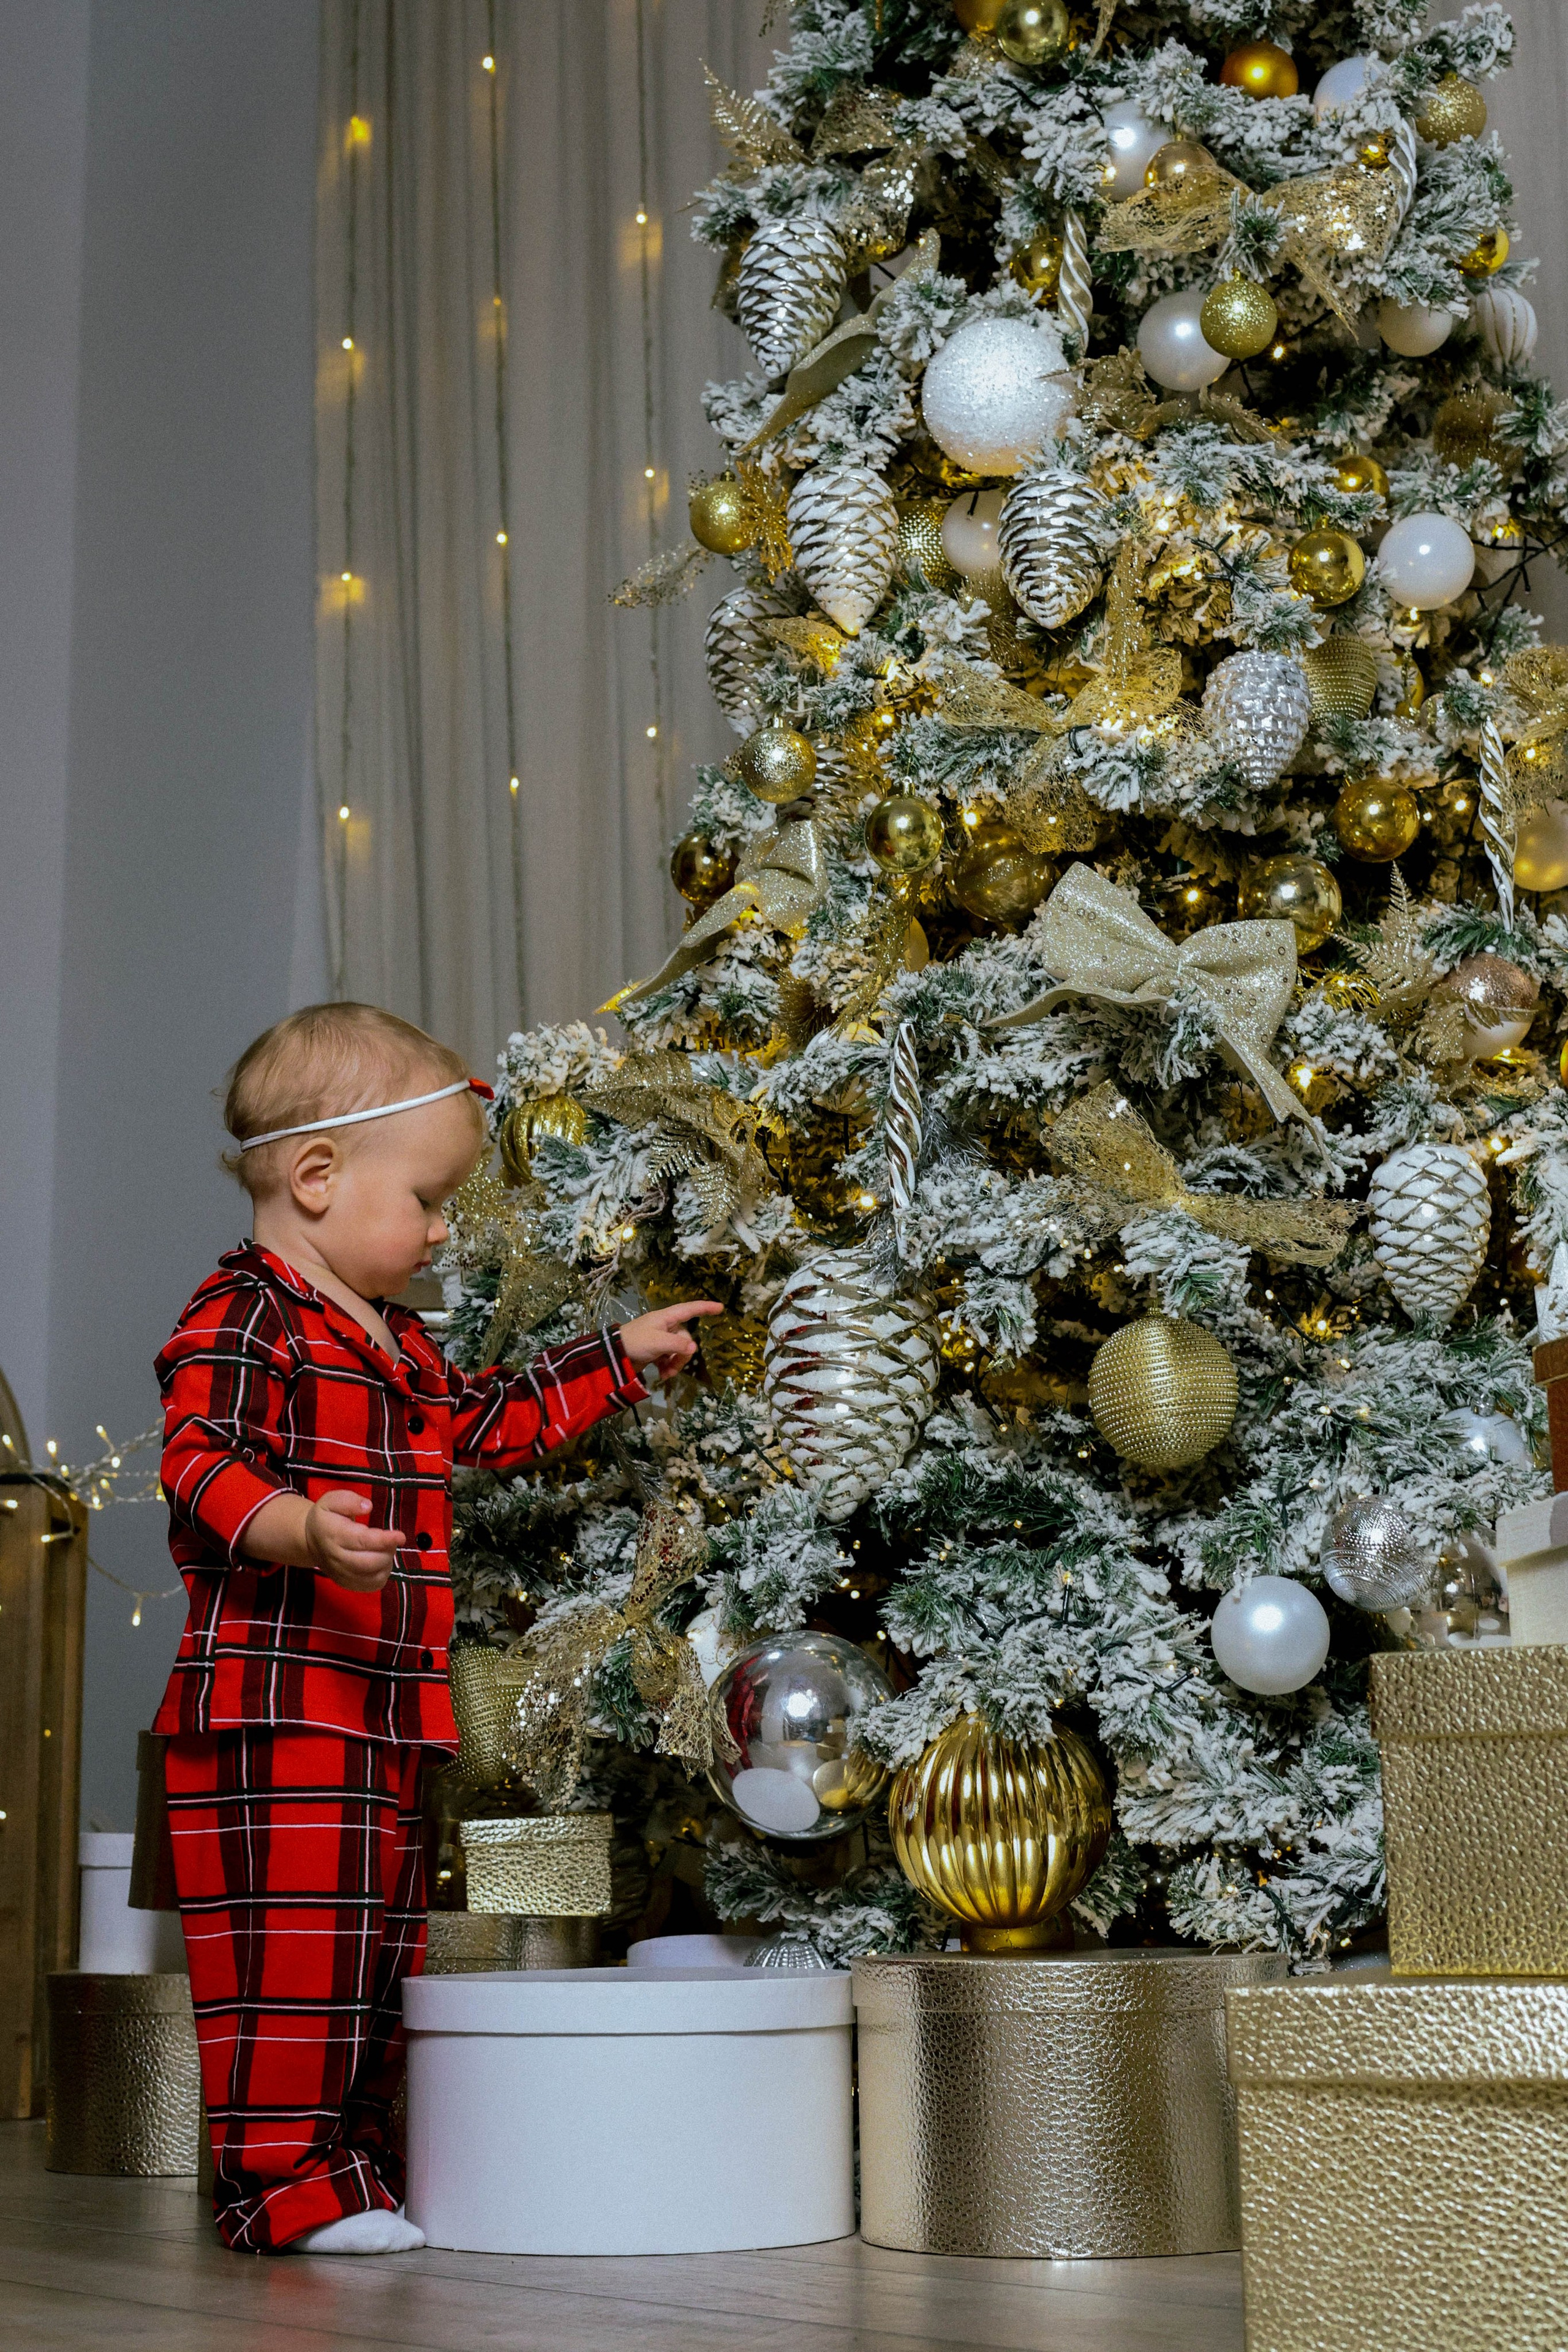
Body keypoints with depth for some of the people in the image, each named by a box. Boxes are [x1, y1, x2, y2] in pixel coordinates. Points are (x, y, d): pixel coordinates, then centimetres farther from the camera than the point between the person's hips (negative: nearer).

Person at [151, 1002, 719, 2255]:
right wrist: (300, 1530, -42)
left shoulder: (393, 1341, 20)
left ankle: (353, 2161, 25)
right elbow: (203, 1463, -24)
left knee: (383, 1942, 15)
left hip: (384, 1711, 10)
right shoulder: (238, 1322, -11)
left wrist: (622, 1356, 38)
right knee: (291, 1944, -8)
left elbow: (489, 1417, 34)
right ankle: (280, 2176, 2)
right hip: (275, 1708, -10)